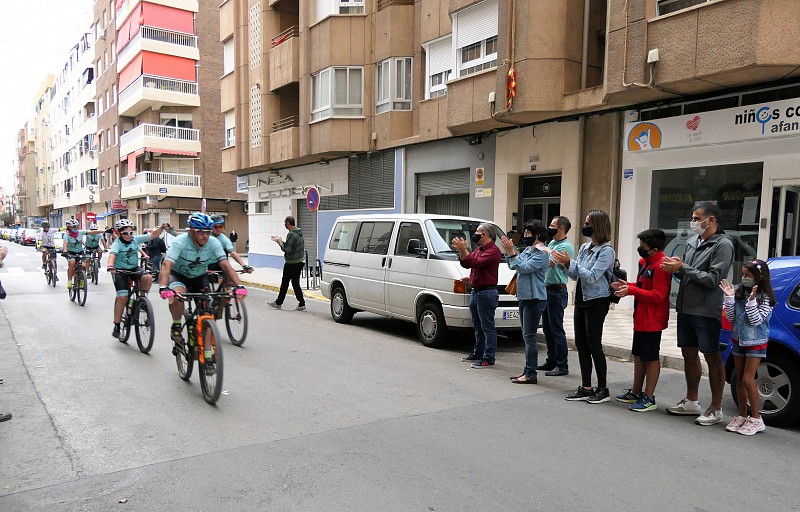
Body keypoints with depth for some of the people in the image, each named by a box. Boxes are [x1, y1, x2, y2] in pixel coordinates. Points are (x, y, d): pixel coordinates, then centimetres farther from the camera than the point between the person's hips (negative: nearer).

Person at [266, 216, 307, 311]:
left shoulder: (291, 234, -19)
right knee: (296, 284, 10)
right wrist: (281, 241, 14)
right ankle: (301, 304, 7)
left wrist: (279, 242, -7)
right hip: (299, 262, 9)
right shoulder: (299, 233, 11)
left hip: (291, 263, -9)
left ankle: (278, 303, 17)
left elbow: (286, 249, -22)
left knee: (285, 283, 4)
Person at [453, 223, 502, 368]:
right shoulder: (479, 249, 19)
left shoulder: (493, 250, -13)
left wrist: (464, 249, -20)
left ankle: (488, 358, -3)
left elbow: (477, 262, -25)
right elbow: (465, 264, 17)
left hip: (487, 293, -10)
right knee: (478, 326, 18)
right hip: (475, 291, 10)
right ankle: (478, 353, 29)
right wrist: (461, 250, 0)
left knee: (488, 327, -6)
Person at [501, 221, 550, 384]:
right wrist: (510, 252, 1)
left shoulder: (541, 253, -13)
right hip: (524, 297, 9)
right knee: (527, 336, 13)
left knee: (529, 336, -8)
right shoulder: (528, 250, 13)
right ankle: (527, 370, 21)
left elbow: (524, 267, -22)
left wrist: (512, 253, -18)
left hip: (535, 299, -9)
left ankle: (530, 374, -4)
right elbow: (513, 266, 14)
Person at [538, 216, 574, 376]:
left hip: (557, 291, -9)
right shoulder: (551, 243, 15)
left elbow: (549, 262, -25)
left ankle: (562, 366, 0)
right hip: (546, 289, 9)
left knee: (556, 330, -6)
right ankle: (551, 361, 25)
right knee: (547, 329, 14)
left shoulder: (566, 247, -14)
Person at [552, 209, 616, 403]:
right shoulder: (584, 248, 10)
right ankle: (586, 388, 17)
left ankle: (603, 389, 11)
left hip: (597, 301, -8)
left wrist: (570, 262, -20)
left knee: (594, 344, -2)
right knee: (581, 344, 9)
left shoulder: (606, 251, -12)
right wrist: (564, 265, -5)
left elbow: (592, 276, -20)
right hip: (581, 299, 8)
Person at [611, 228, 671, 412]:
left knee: (651, 358, 1)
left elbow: (657, 295, -25)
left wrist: (631, 290, -23)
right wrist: (626, 285, 5)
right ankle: (636, 392, 30)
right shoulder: (644, 262, 9)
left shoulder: (661, 266, -21)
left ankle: (649, 398, 11)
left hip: (652, 321, -10)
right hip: (641, 319, 10)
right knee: (639, 355, 18)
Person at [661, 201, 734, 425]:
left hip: (707, 312, -7)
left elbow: (712, 280, -17)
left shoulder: (723, 245, -9)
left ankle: (716, 409, 11)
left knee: (712, 357, 1)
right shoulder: (692, 242, 12)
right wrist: (676, 268, -3)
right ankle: (691, 402, 27)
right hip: (685, 308, 7)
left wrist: (683, 268, -16)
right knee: (689, 354, 14)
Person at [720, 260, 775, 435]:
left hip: (755, 343, -5)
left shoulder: (766, 298, -11)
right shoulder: (739, 292, 2)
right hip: (739, 340, 5)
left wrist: (752, 300, -27)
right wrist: (729, 297, -12)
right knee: (739, 379, 10)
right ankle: (742, 416, 20)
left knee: (748, 380, -9)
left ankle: (756, 419, 4)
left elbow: (756, 320, -18)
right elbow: (731, 317, -1)